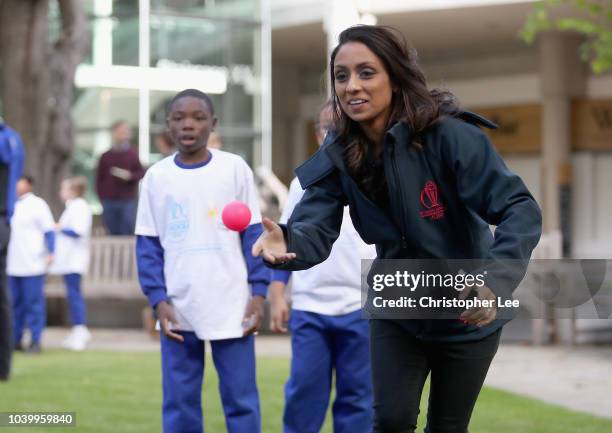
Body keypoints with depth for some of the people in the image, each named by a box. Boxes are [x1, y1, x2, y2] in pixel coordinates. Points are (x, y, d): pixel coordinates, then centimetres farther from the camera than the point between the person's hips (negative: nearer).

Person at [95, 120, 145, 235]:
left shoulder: (132, 155, 4)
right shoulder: (105, 156, 9)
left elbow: (141, 173, 6)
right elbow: (99, 179, 10)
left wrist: (130, 176, -13)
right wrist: (102, 196, 1)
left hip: (127, 201, -1)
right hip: (109, 203, 1)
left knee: (127, 233, -4)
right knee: (113, 234, 2)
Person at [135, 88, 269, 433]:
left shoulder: (235, 168, 1)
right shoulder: (157, 176, 3)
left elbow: (253, 235, 3)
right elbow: (148, 244, 4)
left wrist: (259, 292, -4)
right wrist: (158, 299, -5)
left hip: (231, 306, -1)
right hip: (178, 309, 1)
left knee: (241, 399, 1)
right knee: (179, 403, 5)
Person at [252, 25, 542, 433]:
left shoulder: (450, 135, -27)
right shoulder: (338, 156, -12)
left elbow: (520, 210, -31)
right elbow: (315, 229, -22)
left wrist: (495, 283, -47)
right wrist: (287, 241, -46)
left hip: (467, 315, -3)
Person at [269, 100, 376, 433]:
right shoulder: (304, 183, 10)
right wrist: (277, 296, 4)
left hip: (361, 307, -1)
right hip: (308, 307, 1)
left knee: (357, 395, 4)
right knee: (304, 392, 2)